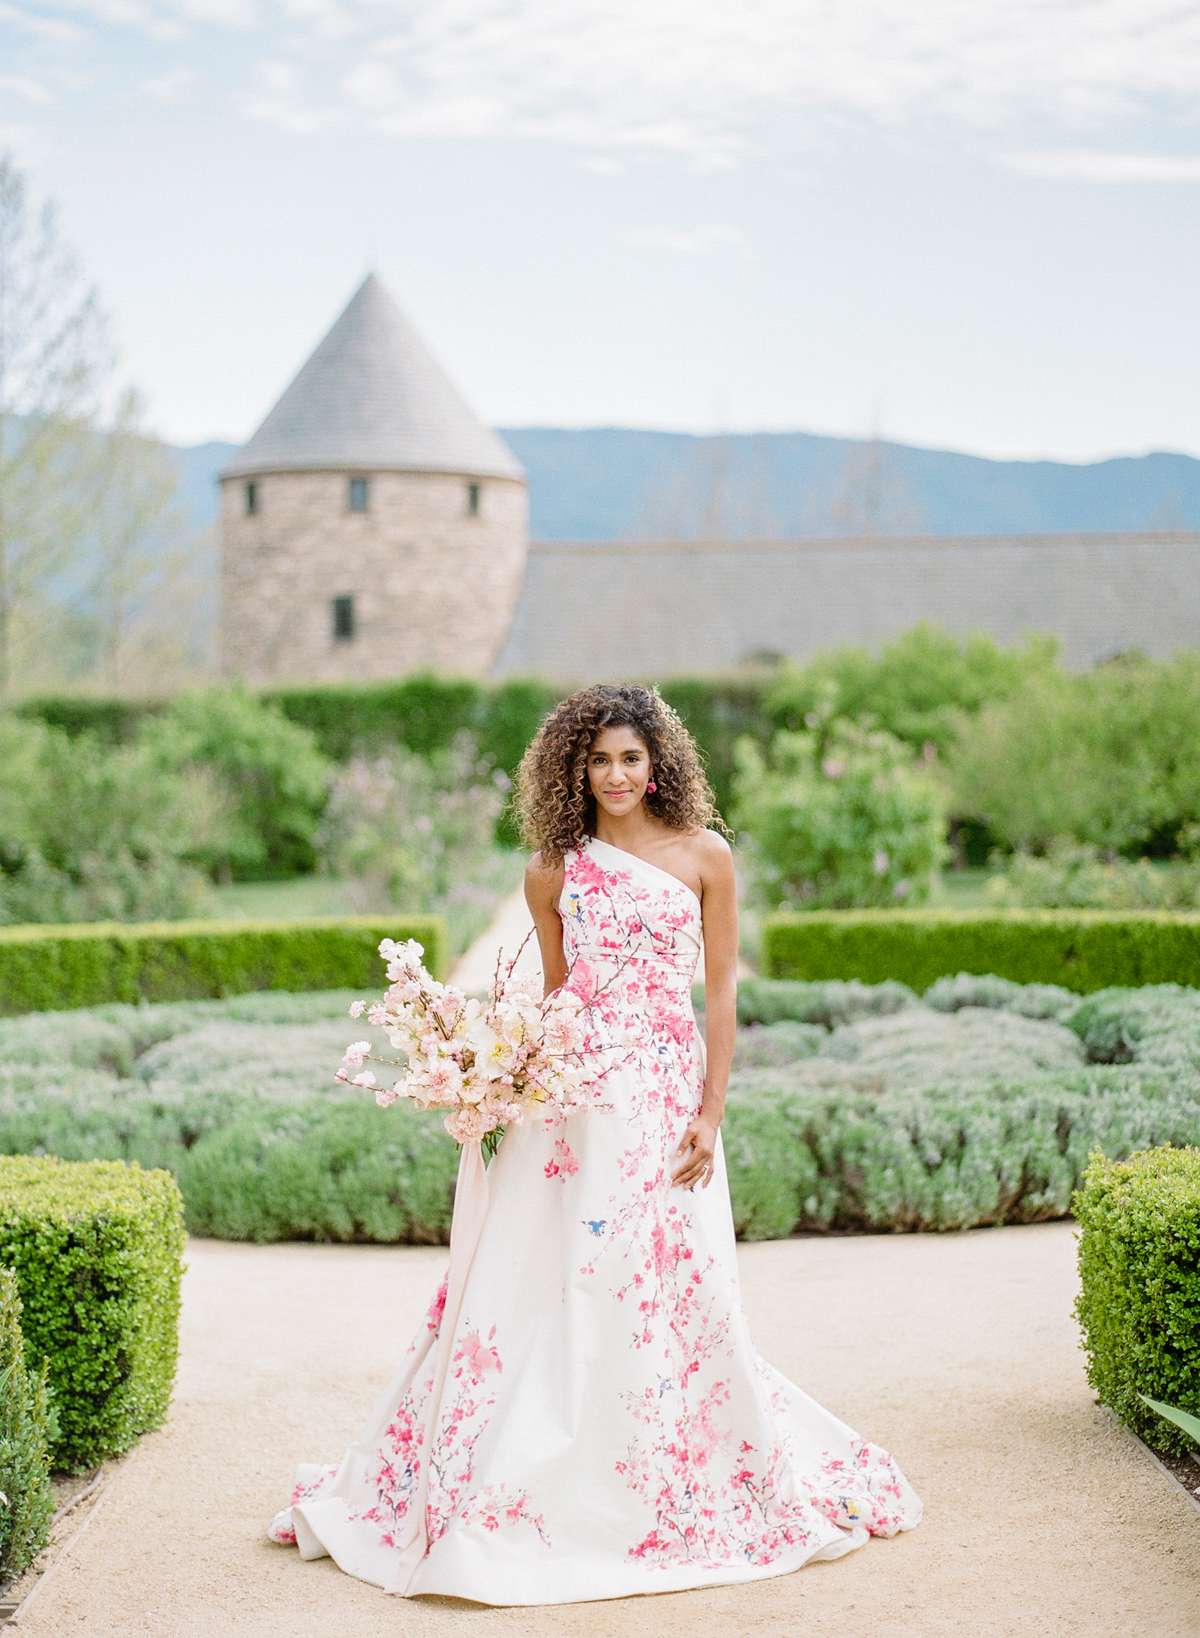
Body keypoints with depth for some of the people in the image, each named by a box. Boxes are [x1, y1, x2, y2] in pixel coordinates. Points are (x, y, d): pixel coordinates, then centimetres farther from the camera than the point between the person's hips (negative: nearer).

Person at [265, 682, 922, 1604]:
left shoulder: (703, 855, 3)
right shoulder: (554, 873, 8)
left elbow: (721, 992, 2)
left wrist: (711, 1114, -5)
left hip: (666, 1093, -1)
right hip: (572, 1095, 2)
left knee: (677, 1292, 1)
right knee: (529, 1285, 1)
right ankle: (466, 1494, 12)